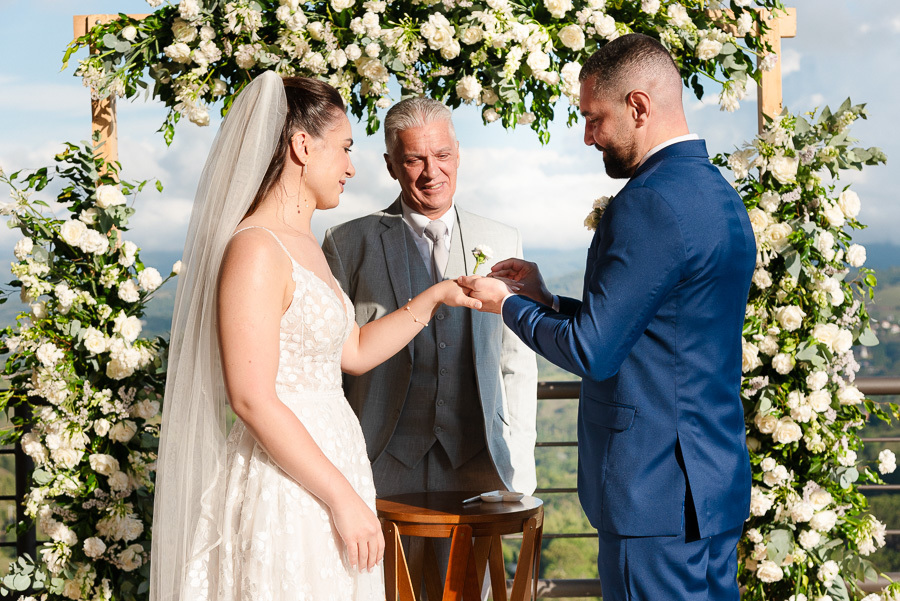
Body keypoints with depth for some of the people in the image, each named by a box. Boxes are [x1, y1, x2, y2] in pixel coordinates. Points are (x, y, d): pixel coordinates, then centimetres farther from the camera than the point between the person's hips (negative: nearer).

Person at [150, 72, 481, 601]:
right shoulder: (255, 249, -16)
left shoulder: (307, 248, 14)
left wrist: (434, 298, 19)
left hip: (323, 467, 9)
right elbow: (253, 400, -21)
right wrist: (344, 498, -19)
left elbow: (355, 351, 25)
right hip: (282, 494, -9)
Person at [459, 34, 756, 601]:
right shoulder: (721, 196, 12)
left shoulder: (651, 203, -19)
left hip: (657, 491, -9)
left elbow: (592, 352, -17)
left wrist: (508, 303, -1)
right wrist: (548, 299, 12)